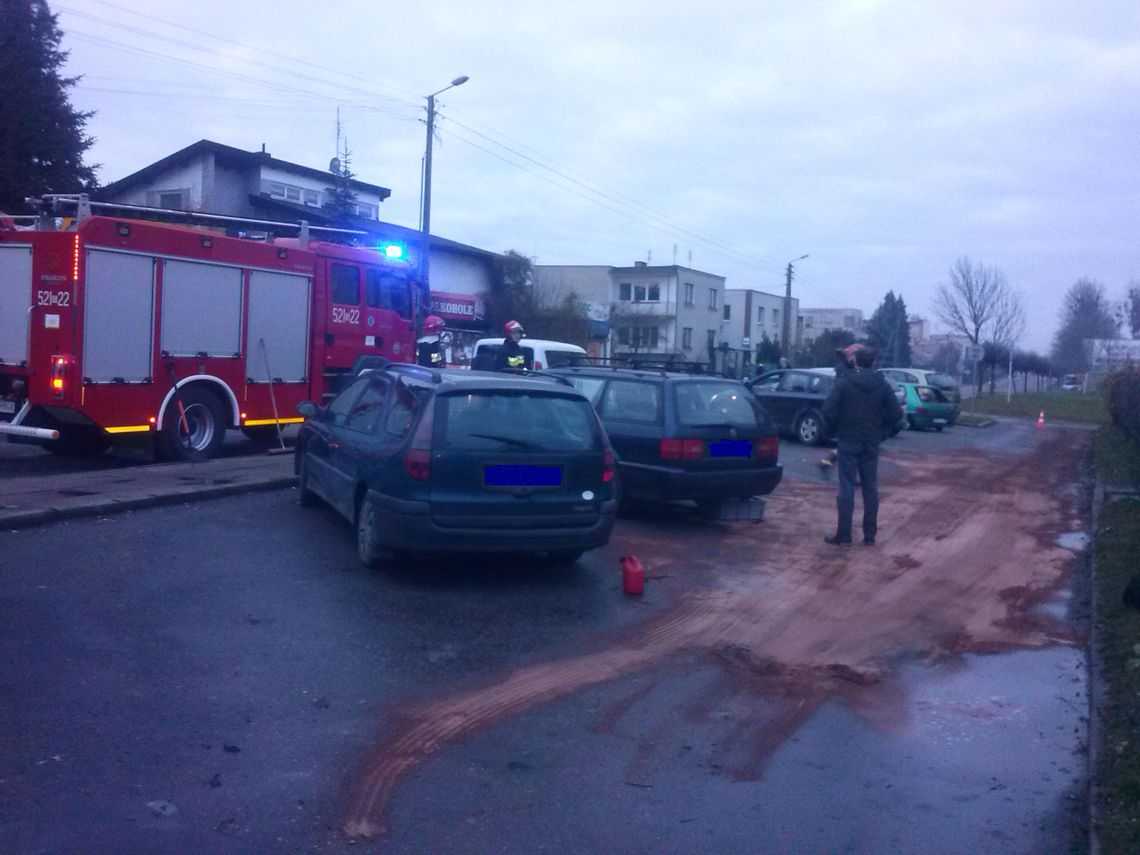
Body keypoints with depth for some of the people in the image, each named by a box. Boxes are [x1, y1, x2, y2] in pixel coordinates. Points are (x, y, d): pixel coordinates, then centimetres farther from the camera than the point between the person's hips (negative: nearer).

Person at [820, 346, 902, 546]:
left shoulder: (844, 383, -7)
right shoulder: (883, 385, 2)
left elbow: (829, 410, -14)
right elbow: (896, 413, -2)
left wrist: (836, 430, 3)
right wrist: (881, 432, 10)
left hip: (848, 441, -3)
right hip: (871, 443, 3)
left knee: (846, 488, -1)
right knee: (870, 488, 9)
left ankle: (843, 535, -1)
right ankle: (869, 535, 12)